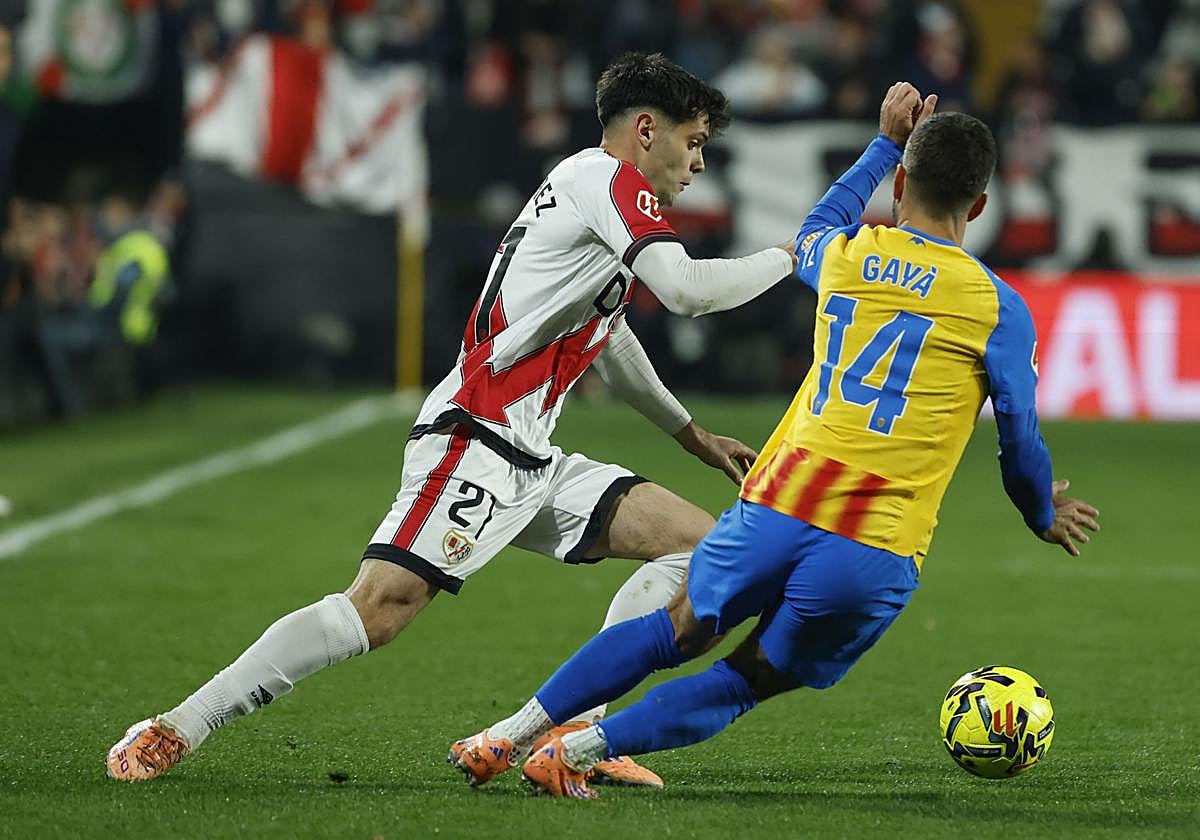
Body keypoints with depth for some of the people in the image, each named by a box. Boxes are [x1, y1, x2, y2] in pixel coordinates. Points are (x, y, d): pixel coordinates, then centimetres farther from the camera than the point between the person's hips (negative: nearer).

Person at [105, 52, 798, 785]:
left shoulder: (600, 192, 24)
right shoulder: (608, 178, -6)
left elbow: (608, 336, 38)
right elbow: (686, 290, -20)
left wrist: (693, 436, 42)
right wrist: (790, 257, -4)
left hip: (530, 463, 10)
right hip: (476, 442, -10)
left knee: (697, 540, 4)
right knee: (380, 609, -21)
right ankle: (175, 731, -16)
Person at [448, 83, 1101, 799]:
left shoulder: (842, 258, 13)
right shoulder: (998, 308, 3)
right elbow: (1021, 443, 10)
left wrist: (887, 142, 50)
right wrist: (1046, 516, 30)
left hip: (777, 506, 3)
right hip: (877, 551, -3)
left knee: (679, 630, 23)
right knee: (750, 681, 11)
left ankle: (510, 734, 18)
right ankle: (576, 751, -4)